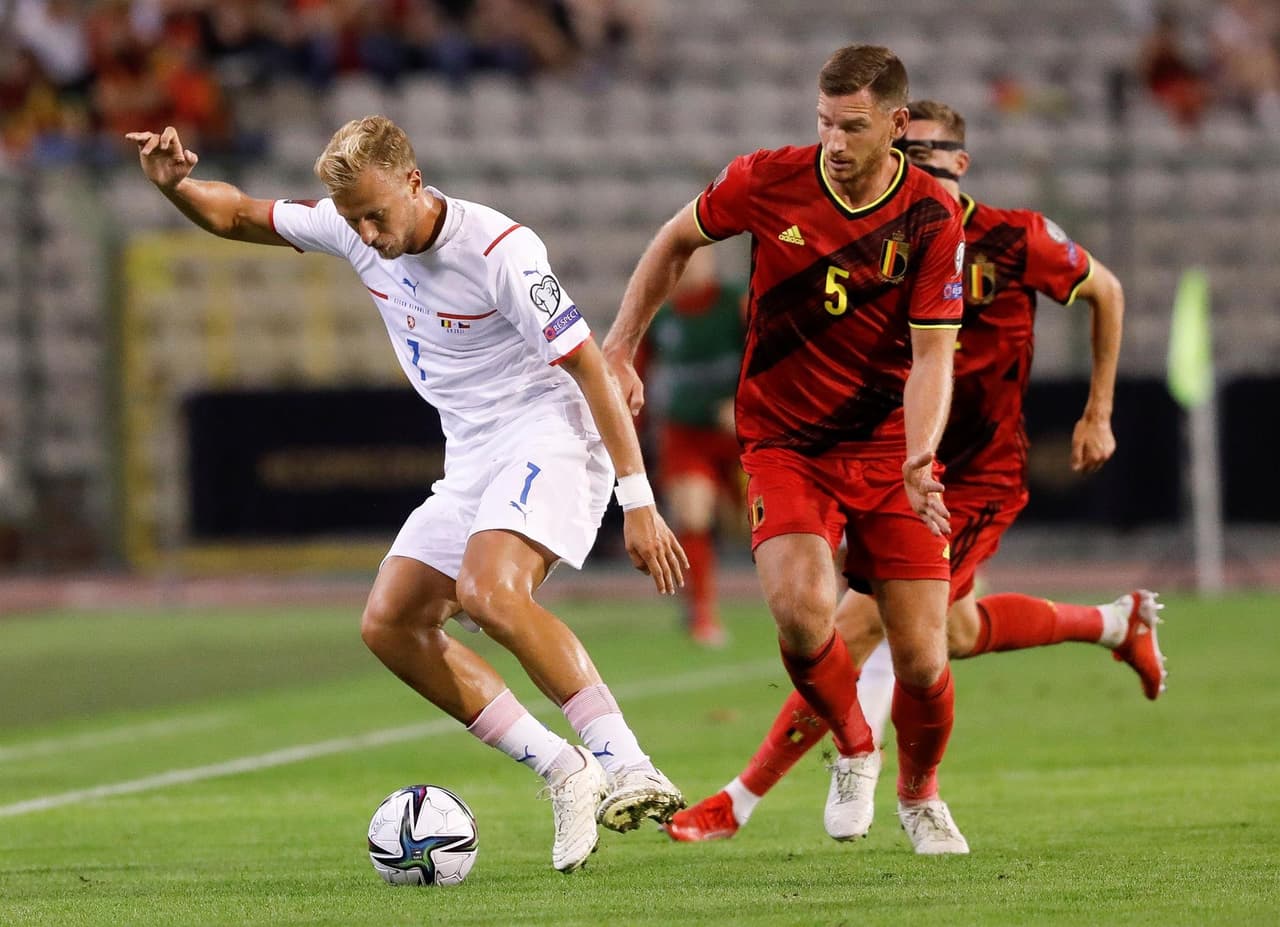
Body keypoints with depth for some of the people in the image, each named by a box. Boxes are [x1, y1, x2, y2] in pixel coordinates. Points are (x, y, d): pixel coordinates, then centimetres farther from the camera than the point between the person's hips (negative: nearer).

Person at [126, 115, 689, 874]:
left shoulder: (499, 249, -20)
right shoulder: (352, 228, 0)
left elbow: (590, 369, -17)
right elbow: (237, 217, 12)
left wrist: (639, 503, -19)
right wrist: (175, 185, -12)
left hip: (550, 439, -8)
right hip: (473, 464, 8)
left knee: (488, 590, -32)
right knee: (391, 625, -2)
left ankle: (628, 768, -33)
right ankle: (566, 775, -2)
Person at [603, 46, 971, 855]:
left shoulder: (933, 218, -11)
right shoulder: (768, 182, -10)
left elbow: (932, 355, -12)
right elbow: (677, 241, 9)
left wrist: (918, 462, -28)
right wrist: (619, 349, 8)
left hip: (887, 447, 0)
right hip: (783, 445, 0)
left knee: (922, 659, -4)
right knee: (804, 613, -26)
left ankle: (920, 796, 29)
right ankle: (853, 750, 6)